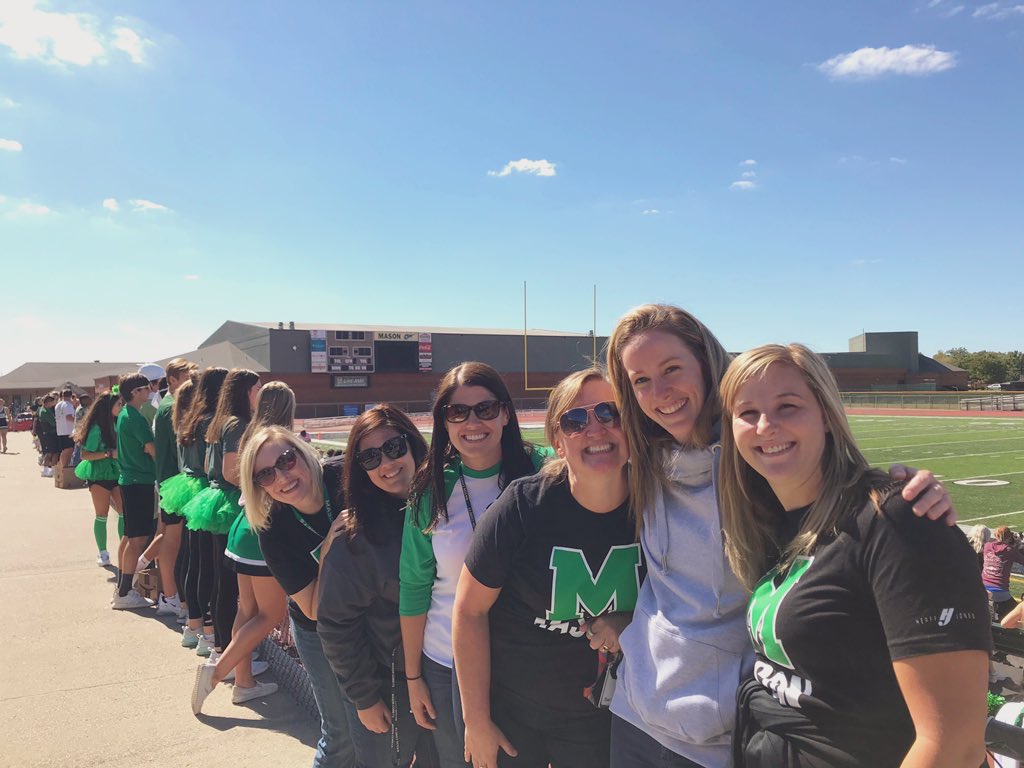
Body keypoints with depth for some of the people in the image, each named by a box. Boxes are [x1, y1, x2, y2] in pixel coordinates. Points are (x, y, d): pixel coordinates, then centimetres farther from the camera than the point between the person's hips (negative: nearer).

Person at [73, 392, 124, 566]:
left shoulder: (117, 424, 5)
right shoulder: (97, 428, -13)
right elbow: (85, 455, -14)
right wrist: (109, 453, -20)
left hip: (117, 473, 5)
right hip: (99, 475, -5)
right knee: (102, 515, 4)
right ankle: (102, 552, 15)